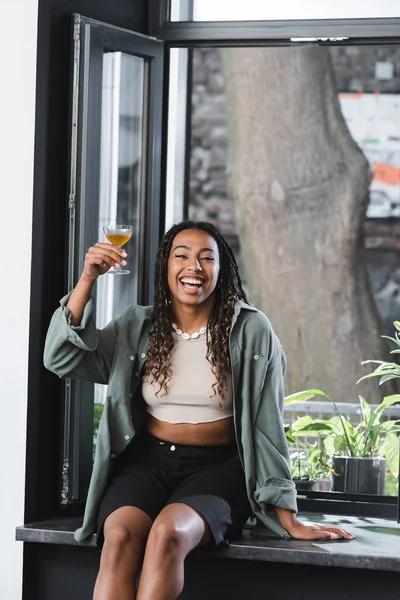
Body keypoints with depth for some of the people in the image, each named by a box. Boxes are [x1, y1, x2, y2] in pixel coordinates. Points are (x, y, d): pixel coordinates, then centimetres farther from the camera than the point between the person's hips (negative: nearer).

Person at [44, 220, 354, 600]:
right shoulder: (137, 327, 7)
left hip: (216, 469, -2)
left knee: (168, 532, -35)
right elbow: (62, 358, -1)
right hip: (147, 460, 2)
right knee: (119, 534, -31)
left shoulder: (250, 331, -1)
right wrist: (88, 278, -10)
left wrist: (289, 521, -2)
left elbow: (267, 426, 0)